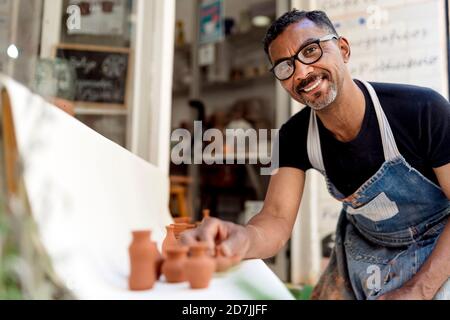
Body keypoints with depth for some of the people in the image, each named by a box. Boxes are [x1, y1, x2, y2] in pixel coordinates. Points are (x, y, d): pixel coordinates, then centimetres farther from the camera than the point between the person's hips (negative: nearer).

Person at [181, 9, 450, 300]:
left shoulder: (423, 110, -28)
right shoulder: (295, 137, -16)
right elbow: (277, 219, -24)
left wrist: (417, 291, -27)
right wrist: (242, 239, -47)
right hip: (363, 249, 3)